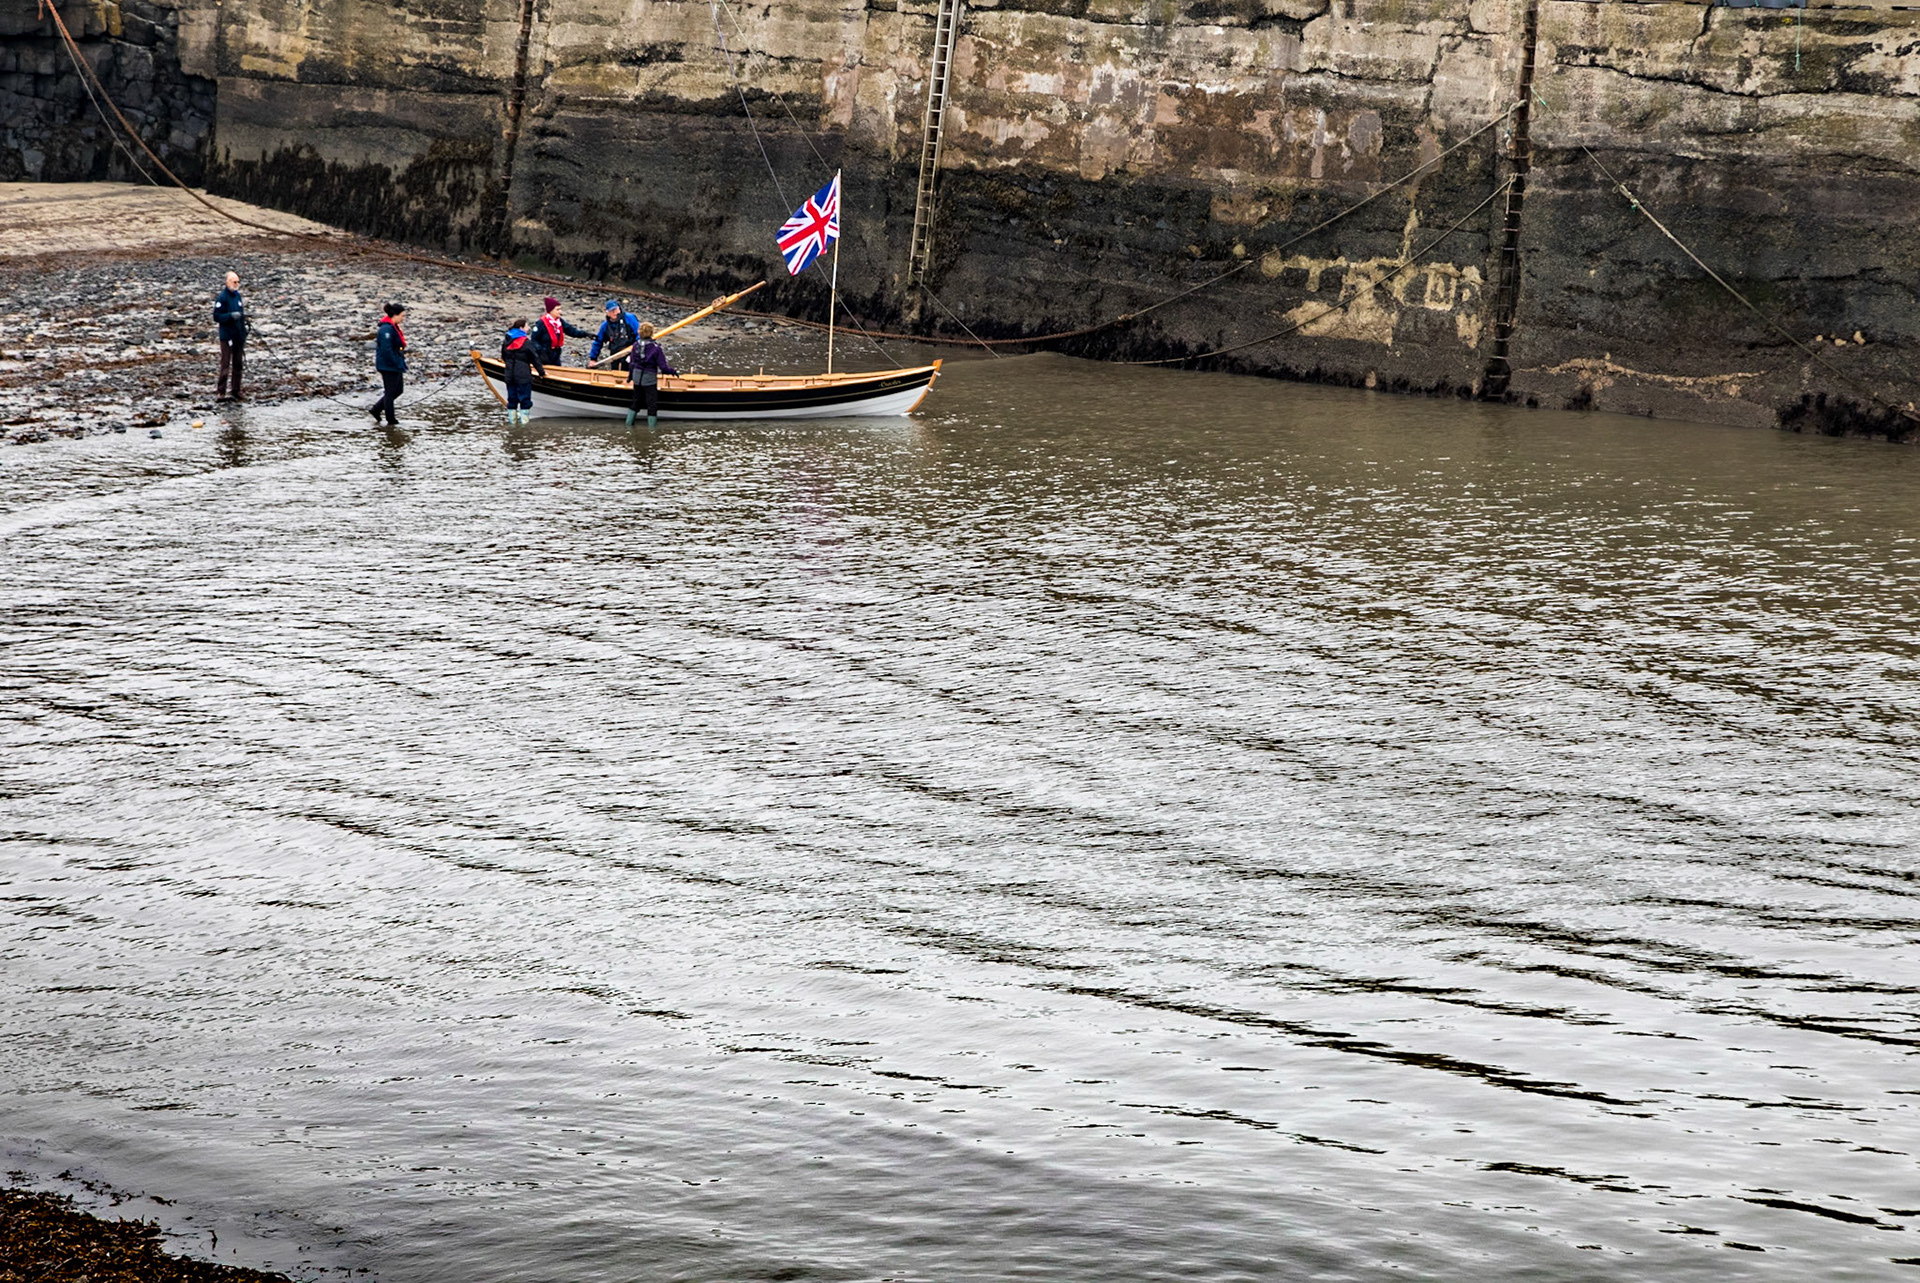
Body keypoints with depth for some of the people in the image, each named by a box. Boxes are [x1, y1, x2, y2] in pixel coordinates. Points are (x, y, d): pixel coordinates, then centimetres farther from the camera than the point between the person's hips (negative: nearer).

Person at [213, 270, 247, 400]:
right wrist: (231, 316, -25)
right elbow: (217, 316, -13)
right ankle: (220, 392, -7)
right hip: (227, 336, -8)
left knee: (238, 365, 11)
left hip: (238, 335, 8)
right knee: (225, 365, -9)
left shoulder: (237, 296, 12)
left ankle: (236, 392, 18)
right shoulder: (222, 297, -11)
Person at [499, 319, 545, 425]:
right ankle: (524, 421, -1)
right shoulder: (527, 342, -11)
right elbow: (535, 359, -7)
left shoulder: (507, 342, 8)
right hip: (523, 376, -6)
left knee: (512, 399, 12)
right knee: (525, 400, 0)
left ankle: (512, 420, 15)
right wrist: (542, 372, 4)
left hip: (509, 376, 6)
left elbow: (504, 358, 20)